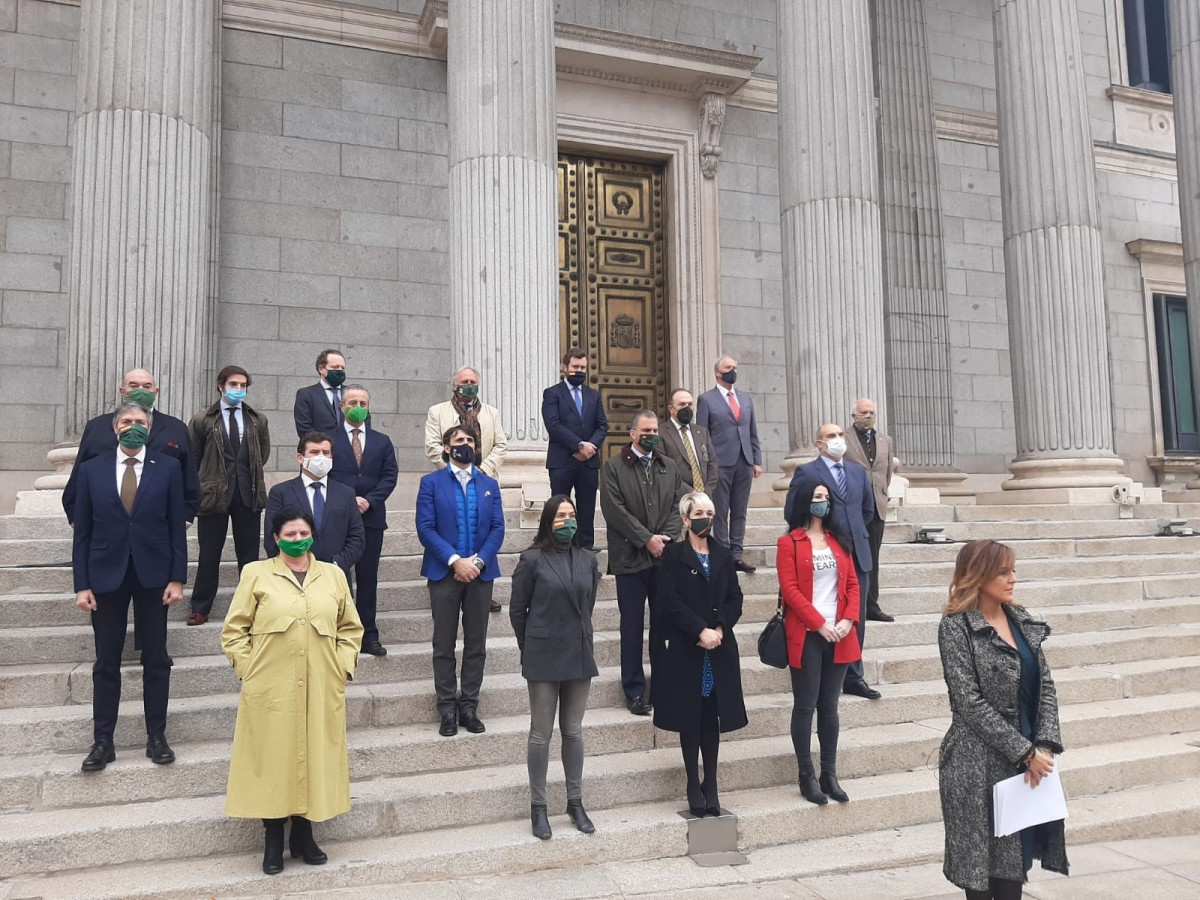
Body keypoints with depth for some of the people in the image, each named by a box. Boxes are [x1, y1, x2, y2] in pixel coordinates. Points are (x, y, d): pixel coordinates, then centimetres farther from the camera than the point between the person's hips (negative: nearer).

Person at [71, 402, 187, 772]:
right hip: (107, 575, 1)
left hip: (152, 574, 0)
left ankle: (156, 736, 17)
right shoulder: (91, 470, 2)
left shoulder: (168, 468, 0)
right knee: (106, 663, 7)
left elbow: (177, 527, -1)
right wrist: (81, 584, -3)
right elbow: (82, 532, 2)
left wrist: (177, 578, -6)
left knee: (156, 660, 7)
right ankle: (102, 741, 18)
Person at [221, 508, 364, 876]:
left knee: (314, 758, 9)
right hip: (270, 691, -2)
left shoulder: (333, 575, 9)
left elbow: (350, 628, 14)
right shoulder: (256, 574, 2)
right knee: (272, 760, 4)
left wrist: (342, 668, 4)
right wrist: (249, 671, -4)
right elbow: (233, 630, 3)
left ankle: (304, 834, 24)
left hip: (321, 691, 2)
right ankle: (273, 840, 19)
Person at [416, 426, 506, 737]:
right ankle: (447, 709, 14)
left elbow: (497, 528, 3)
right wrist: (455, 560, -17)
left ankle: (469, 707, 18)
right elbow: (425, 528, -8)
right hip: (444, 572, -2)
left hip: (480, 572, 3)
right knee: (444, 646, 4)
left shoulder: (489, 484, 11)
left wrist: (478, 561, -12)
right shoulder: (431, 483, 2)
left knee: (476, 644, 7)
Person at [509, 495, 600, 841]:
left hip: (579, 656, 4)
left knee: (573, 732, 13)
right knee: (541, 734, 6)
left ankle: (575, 802, 25)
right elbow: (517, 610, -1)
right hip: (544, 659, -4)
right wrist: (531, 648, 6)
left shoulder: (588, 560, 4)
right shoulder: (533, 559, -8)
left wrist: (580, 641, 12)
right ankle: (538, 807, 18)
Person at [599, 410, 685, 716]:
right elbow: (614, 510, -9)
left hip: (664, 556, 3)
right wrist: (647, 539, -13)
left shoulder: (669, 467, 14)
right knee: (632, 627, 4)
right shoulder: (613, 467, 0)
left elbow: (677, 505, 8)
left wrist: (666, 538, -8)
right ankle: (634, 691, 14)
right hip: (630, 558, -3)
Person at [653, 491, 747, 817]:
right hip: (685, 650, -3)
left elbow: (735, 599, 7)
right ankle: (693, 786, 14)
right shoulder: (673, 555, -2)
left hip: (719, 649, 4)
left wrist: (719, 629, -9)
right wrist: (700, 631, -17)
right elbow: (671, 601, -11)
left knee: (712, 717, 7)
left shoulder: (723, 555, 11)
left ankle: (711, 784, 17)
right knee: (689, 719, 4)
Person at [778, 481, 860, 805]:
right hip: (806, 636, -5)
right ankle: (807, 776, 11)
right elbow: (790, 589, -10)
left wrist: (849, 620, -6)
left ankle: (829, 774, 18)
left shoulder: (838, 541, 13)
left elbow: (852, 584, 10)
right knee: (805, 706, 2)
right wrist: (820, 624, -14)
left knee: (829, 706, 11)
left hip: (839, 635, 5)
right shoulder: (789, 542, -3)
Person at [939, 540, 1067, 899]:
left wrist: (1044, 745, -6)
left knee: (1016, 854, 13)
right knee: (982, 856, 6)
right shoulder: (956, 627, -12)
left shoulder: (1021, 619, 7)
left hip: (1029, 759, 6)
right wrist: (1025, 751, -15)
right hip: (981, 762, -6)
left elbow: (1045, 685, 6)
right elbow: (970, 702, -16)